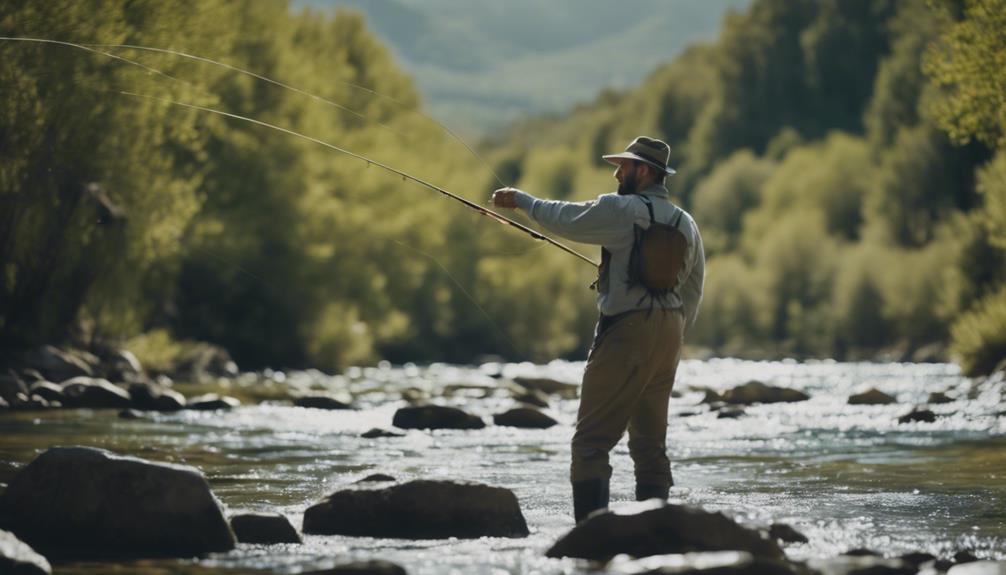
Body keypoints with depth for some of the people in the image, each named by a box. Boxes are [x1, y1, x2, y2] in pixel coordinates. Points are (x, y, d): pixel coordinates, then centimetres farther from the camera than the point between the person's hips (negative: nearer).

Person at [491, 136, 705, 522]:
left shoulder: (622, 210, -10)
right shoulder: (686, 223, 13)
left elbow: (565, 219, 2)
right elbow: (693, 290, 18)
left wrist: (522, 200, 18)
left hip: (627, 330, -8)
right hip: (669, 333, 8)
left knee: (592, 438, -7)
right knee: (650, 439, 13)